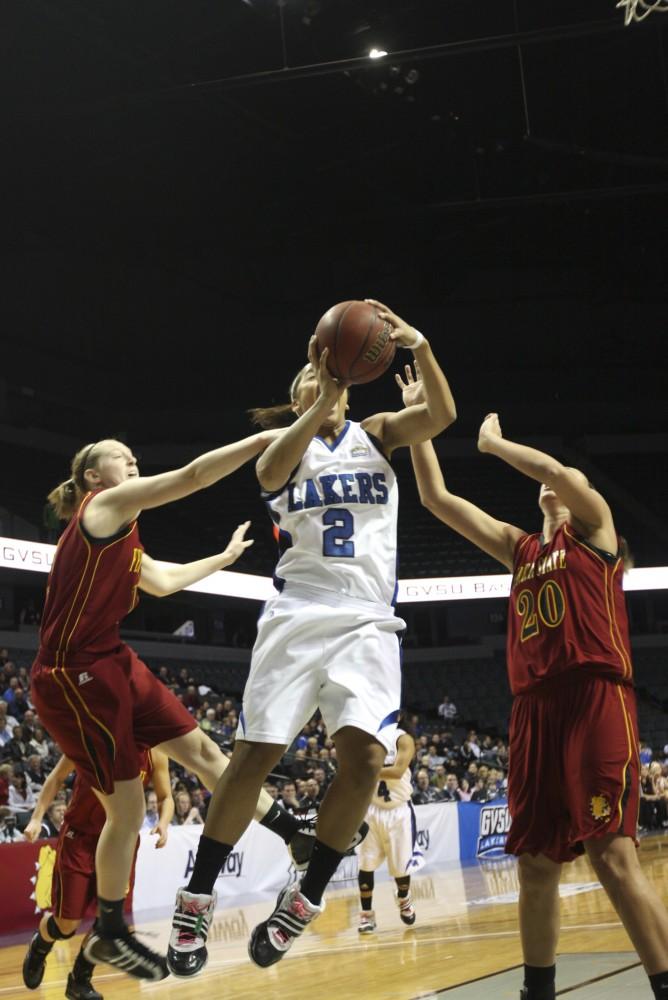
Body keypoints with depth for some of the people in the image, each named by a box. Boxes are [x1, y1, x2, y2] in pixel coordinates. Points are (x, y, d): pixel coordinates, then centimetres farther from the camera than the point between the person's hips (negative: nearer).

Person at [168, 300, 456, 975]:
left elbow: (441, 416, -4)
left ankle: (304, 901, -2)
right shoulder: (287, 445, 12)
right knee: (253, 757, -5)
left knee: (364, 755, -16)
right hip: (299, 613, -1)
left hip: (367, 621, 1)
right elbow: (270, 473, -14)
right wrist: (323, 400, -24)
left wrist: (419, 348, -21)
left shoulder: (374, 433, 15)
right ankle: (197, 897, 9)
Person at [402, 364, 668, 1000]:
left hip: (596, 699, -6)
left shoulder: (594, 530, 8)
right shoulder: (520, 549, 22)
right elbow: (435, 499, 21)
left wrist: (495, 443, 1)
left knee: (611, 855, -14)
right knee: (536, 862, 7)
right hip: (534, 708, 6)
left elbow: (567, 475, -14)